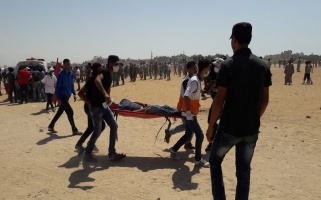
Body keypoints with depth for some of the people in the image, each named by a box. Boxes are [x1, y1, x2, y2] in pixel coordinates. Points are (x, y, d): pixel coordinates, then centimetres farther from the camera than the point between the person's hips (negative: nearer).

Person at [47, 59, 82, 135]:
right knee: (70, 112, -8)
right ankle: (74, 130, 1)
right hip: (62, 97, -8)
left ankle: (51, 126, 32)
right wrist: (58, 98, -16)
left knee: (59, 112, 16)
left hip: (67, 96, 8)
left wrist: (74, 93, 10)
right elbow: (58, 86, -14)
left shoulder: (71, 73, 7)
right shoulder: (61, 74, -14)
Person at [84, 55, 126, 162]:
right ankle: (87, 154, 20)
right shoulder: (104, 72, -17)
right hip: (96, 107, -9)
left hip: (104, 105, 9)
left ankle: (112, 153, 13)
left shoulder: (110, 75, 11)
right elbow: (97, 80, -39)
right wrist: (105, 94, -46)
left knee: (114, 126, 5)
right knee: (97, 131, -1)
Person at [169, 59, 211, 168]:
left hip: (191, 113, 9)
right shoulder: (194, 81, -21)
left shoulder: (198, 80, 9)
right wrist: (188, 112, -33)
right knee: (200, 135, -2)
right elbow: (186, 96, -30)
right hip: (189, 114, -9)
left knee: (188, 135, 18)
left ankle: (173, 150, 32)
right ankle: (198, 160, 9)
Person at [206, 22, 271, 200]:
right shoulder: (263, 65, 2)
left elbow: (219, 100, -15)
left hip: (229, 128, -4)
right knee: (243, 171, 16)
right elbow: (264, 100, 6)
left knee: (215, 161, 19)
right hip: (251, 129, 4)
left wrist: (210, 126, -4)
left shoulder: (228, 65, -13)